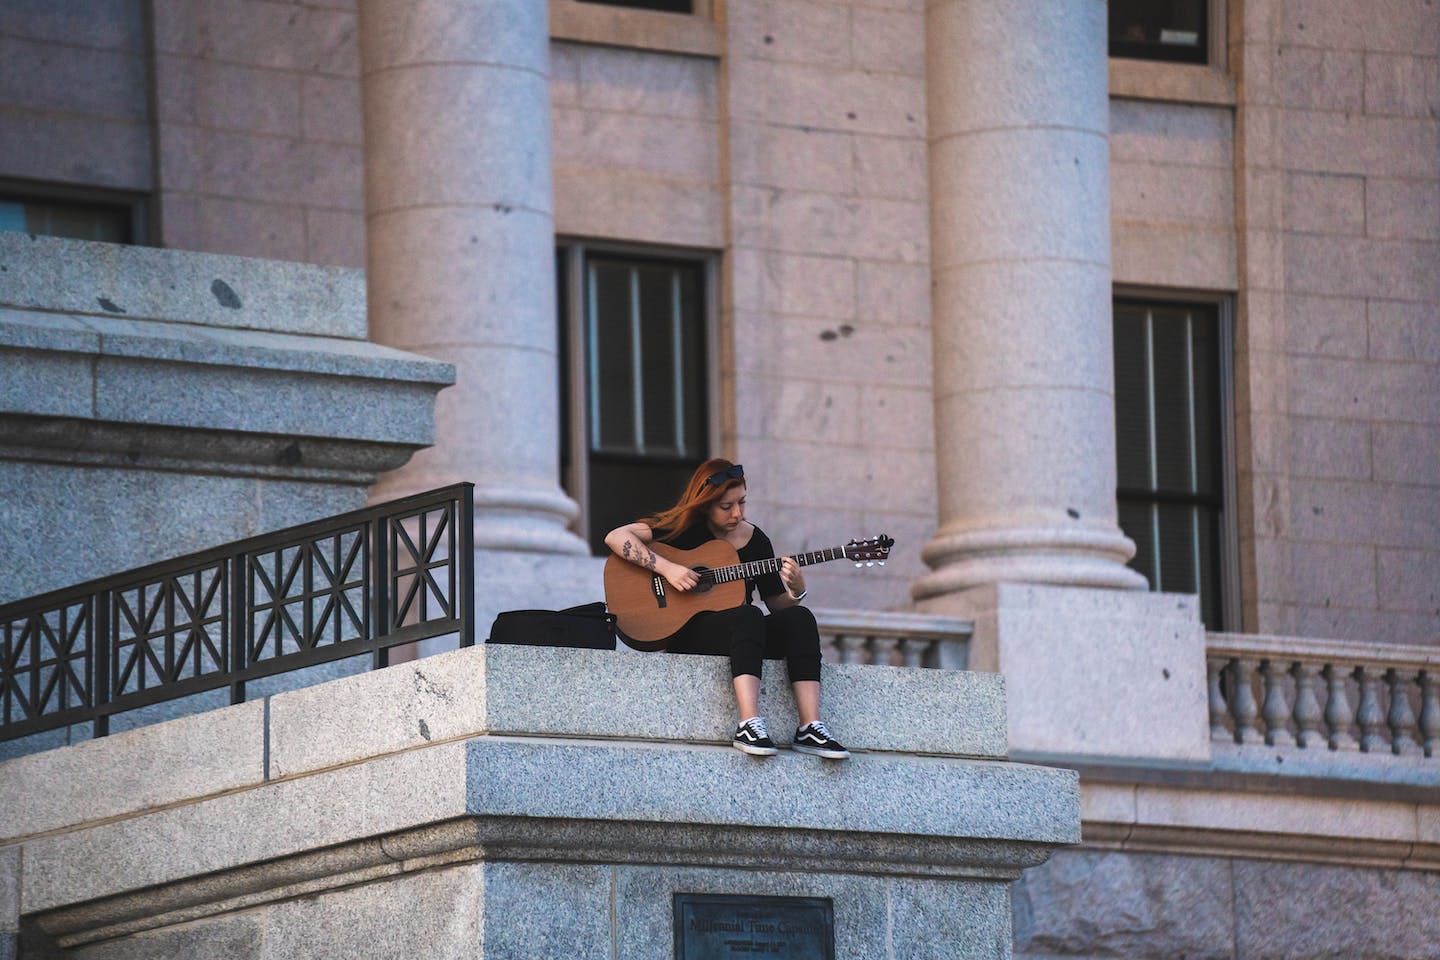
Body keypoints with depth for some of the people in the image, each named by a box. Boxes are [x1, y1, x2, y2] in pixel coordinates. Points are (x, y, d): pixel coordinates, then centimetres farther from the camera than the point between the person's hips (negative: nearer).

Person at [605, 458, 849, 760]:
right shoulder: (683, 527, 0)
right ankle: (749, 724, -49)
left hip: (740, 634, 5)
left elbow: (777, 605, 13)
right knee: (748, 616, -35)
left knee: (799, 618, -23)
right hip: (686, 634, -5)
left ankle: (810, 727, -33)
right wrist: (667, 568, -22)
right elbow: (616, 537, -12)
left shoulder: (755, 540, 11)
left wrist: (795, 590, -10)